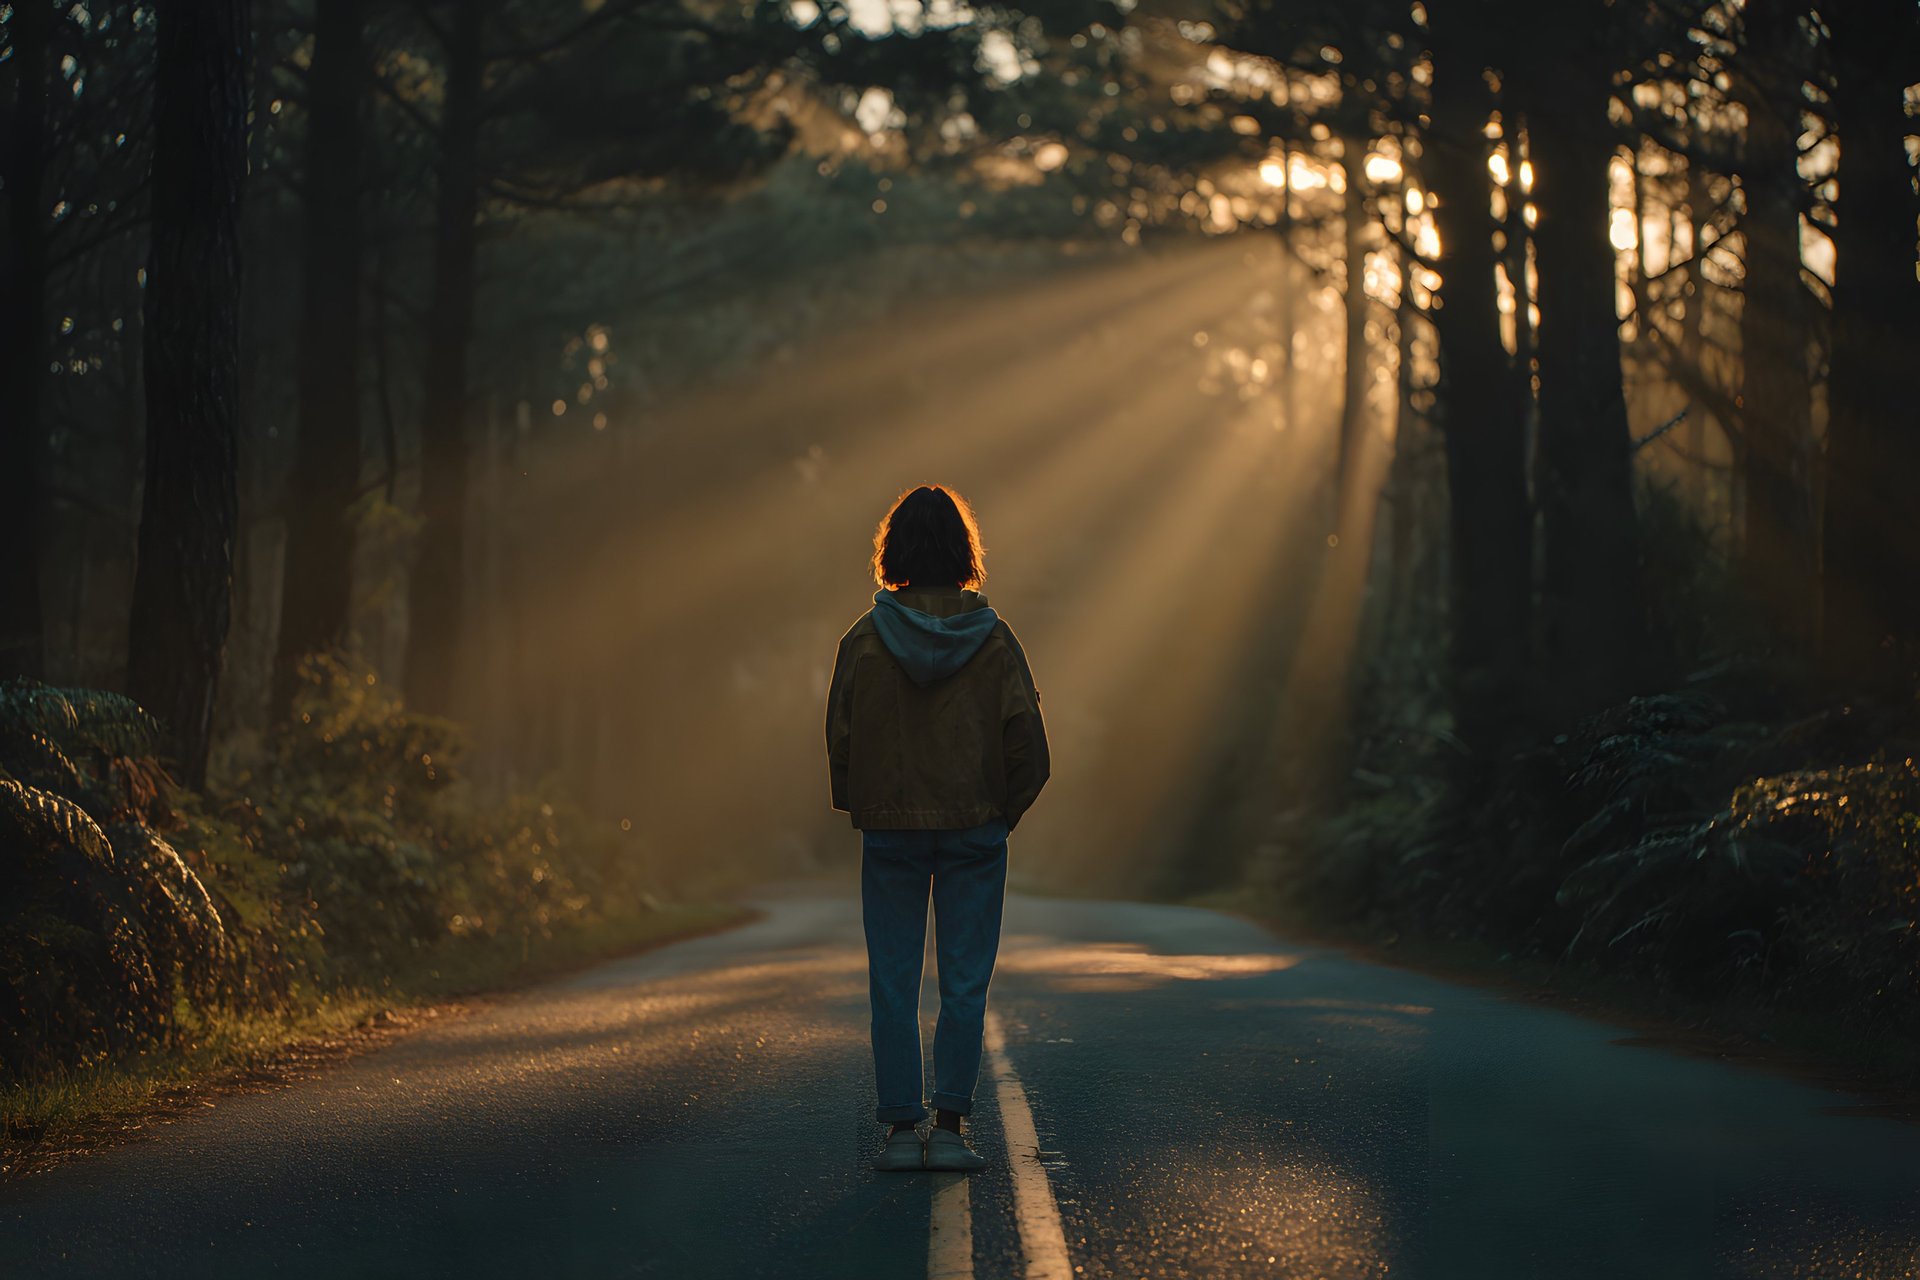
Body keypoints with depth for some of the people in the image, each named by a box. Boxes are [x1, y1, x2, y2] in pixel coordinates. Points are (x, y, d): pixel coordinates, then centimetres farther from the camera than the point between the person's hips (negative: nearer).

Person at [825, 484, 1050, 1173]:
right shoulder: (993, 638, -5)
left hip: (889, 831, 0)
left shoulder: (864, 640, -5)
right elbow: (1026, 737, -4)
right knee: (965, 982, 5)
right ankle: (949, 1126, 1)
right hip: (974, 831, 0)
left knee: (893, 983, 7)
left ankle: (901, 1127, 6)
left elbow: (840, 739, -1)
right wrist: (1006, 810, 8)